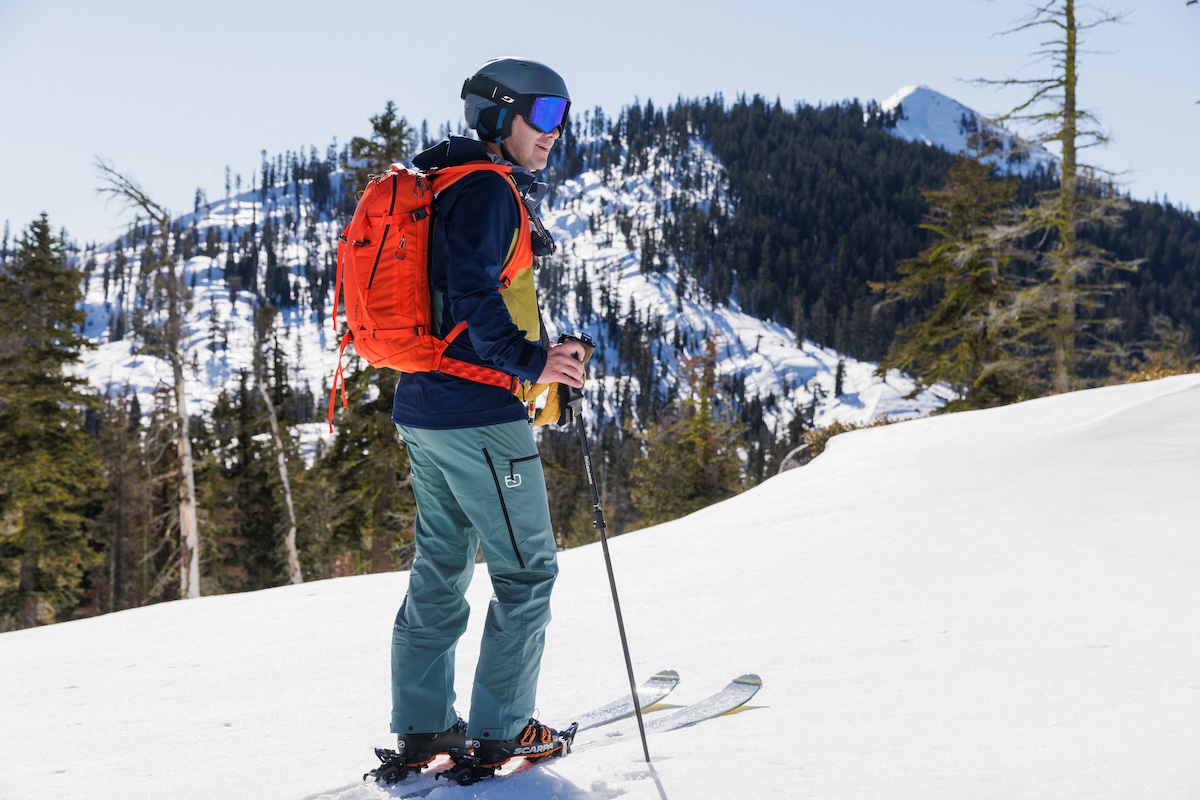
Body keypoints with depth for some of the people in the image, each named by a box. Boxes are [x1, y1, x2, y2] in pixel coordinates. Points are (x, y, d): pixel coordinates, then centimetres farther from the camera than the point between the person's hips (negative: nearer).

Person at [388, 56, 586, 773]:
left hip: (424, 410, 10)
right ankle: (502, 731, 4)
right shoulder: (489, 190, -12)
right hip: (480, 414, -10)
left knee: (442, 567, 15)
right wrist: (529, 360, -22)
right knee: (527, 571, 0)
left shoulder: (441, 186, 19)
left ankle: (423, 727, 19)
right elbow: (472, 290, -24)